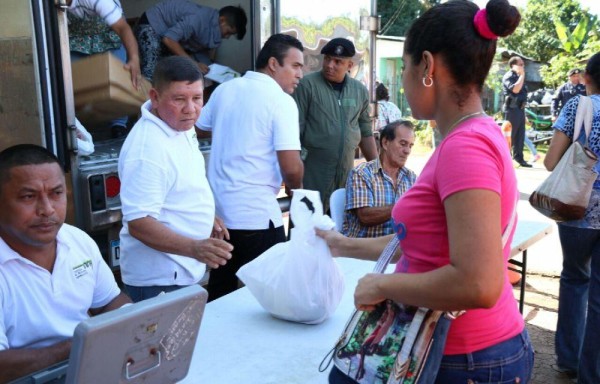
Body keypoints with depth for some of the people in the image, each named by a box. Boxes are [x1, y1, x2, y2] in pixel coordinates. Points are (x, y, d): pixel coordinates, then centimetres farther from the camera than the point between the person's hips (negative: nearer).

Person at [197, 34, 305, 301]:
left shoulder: (224, 89, 7)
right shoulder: (281, 101, -12)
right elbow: (291, 168, -18)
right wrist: (295, 189, 2)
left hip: (218, 211, 7)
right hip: (256, 216, -7)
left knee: (219, 292, 19)